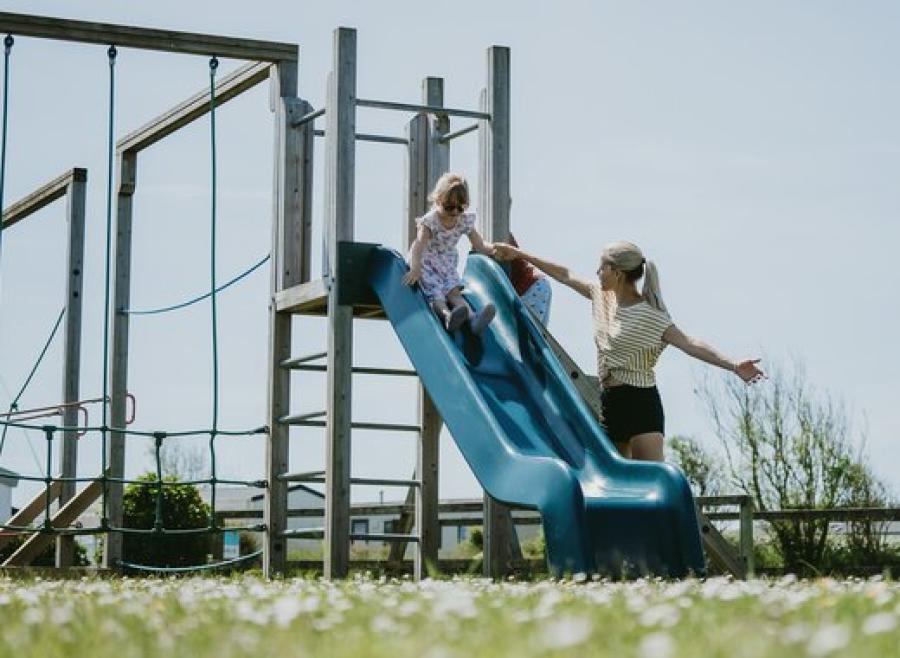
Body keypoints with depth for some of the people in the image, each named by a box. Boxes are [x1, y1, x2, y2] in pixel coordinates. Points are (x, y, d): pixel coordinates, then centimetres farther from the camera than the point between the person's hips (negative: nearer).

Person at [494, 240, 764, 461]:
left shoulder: (649, 315, -12)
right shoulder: (603, 297, 9)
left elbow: (689, 343, -22)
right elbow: (565, 275, 17)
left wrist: (733, 365, -35)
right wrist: (520, 254, 22)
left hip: (640, 402, -7)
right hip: (610, 402, 7)